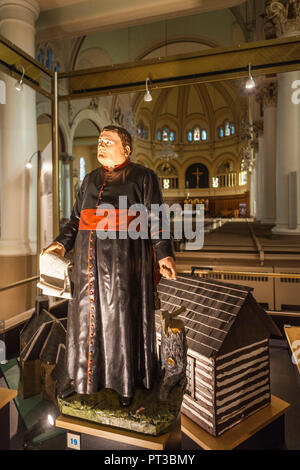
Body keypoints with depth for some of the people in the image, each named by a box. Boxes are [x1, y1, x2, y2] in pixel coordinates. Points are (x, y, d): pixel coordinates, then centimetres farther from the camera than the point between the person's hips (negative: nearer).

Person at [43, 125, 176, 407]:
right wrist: (63, 242, 5)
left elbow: (155, 219, -4)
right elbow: (76, 217, 20)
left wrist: (163, 255, -15)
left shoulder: (143, 177, 3)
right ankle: (89, 379, 30)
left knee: (123, 317, 2)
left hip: (125, 259, -5)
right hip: (91, 259, 5)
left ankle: (127, 384, 22)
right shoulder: (91, 179, 19)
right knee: (89, 316, 11)